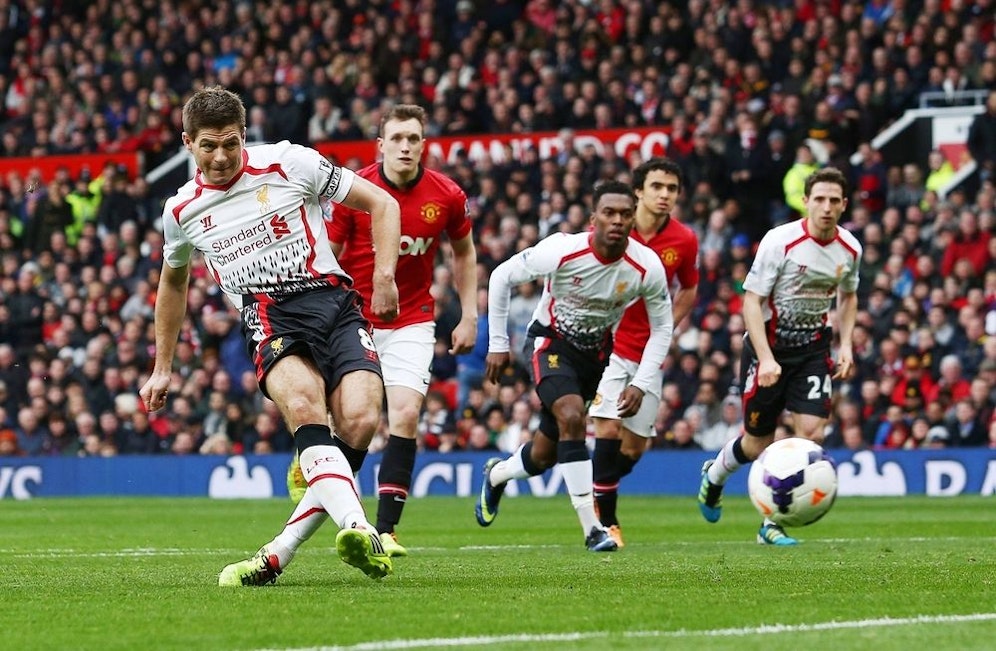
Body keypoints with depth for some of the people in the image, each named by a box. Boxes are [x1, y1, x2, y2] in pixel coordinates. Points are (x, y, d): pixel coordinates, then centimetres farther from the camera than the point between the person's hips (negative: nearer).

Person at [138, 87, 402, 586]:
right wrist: (162, 369, 36)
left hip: (331, 298, 0)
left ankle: (278, 555, -16)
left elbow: (381, 204, 9)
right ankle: (358, 530, -50)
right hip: (269, 319, 0)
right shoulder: (181, 211, 13)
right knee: (302, 404, -34)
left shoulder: (289, 163, 3)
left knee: (360, 420, -25)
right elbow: (173, 283, 33)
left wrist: (385, 274, -4)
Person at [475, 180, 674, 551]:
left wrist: (641, 384, -13)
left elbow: (662, 328, -5)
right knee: (572, 417, -30)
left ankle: (496, 476, 43)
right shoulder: (562, 251, -27)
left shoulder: (647, 267, -21)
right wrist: (498, 344, -8)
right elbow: (502, 276, -11)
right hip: (551, 341, -3)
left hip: (597, 352, 3)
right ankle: (591, 528, -26)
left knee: (545, 454, 7)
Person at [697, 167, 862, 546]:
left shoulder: (850, 249, -3)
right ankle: (714, 475, 41)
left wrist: (846, 345, 4)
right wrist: (766, 358, -26)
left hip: (813, 347, 4)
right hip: (769, 345, -4)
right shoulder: (780, 241, -19)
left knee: (812, 432, -14)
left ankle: (773, 524, -2)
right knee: (758, 443, 5)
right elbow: (752, 301, -17)